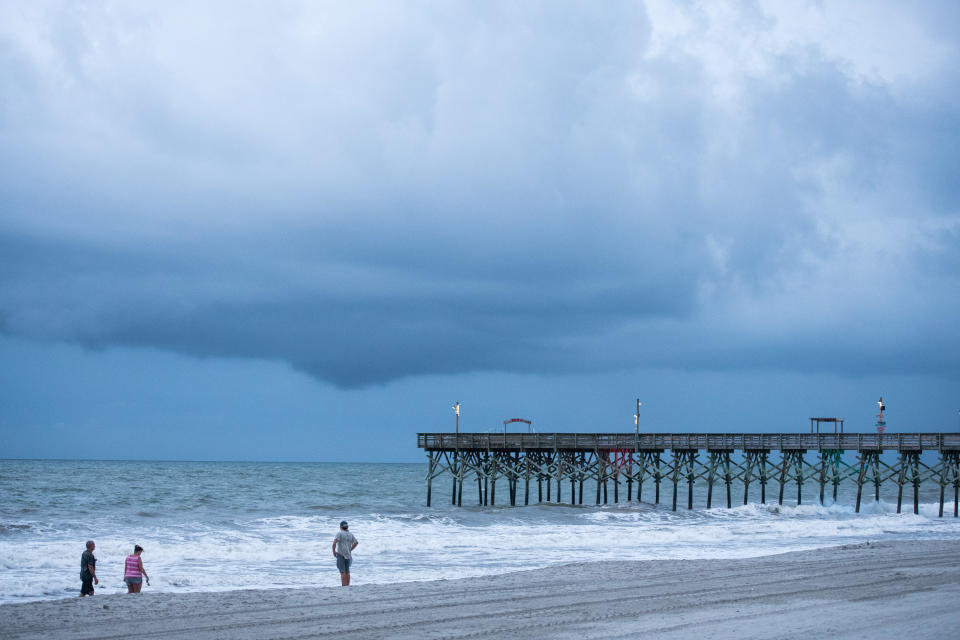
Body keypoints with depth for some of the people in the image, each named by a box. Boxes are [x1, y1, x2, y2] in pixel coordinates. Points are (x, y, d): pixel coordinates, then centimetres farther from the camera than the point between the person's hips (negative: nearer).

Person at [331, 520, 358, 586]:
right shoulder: (350, 534, 11)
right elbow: (356, 542, 19)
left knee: (342, 572, -11)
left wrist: (334, 551, -7)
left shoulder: (339, 533, -8)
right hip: (348, 555, 6)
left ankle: (343, 586, -18)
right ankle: (348, 586, 15)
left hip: (341, 554, -6)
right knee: (347, 572, 13)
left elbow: (334, 543, -19)